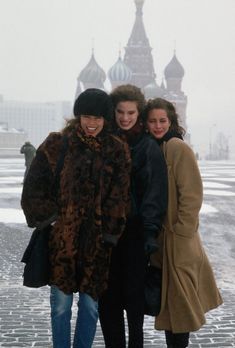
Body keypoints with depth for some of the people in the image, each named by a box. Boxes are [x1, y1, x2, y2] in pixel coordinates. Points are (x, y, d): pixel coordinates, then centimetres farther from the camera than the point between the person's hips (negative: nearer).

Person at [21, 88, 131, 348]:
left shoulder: (117, 150, 3)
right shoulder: (56, 145, 1)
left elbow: (119, 198, 1)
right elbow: (34, 187, 3)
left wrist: (109, 232, -4)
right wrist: (47, 217, -2)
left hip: (96, 241, 1)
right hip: (61, 236, -1)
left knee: (90, 304, 7)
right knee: (61, 304, 4)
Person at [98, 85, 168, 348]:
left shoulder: (149, 147, -3)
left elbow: (155, 191, -9)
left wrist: (151, 230, -19)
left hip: (135, 230, -3)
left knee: (133, 293, 3)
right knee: (107, 296, 5)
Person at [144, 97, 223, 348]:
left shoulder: (178, 149, -12)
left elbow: (192, 195, -15)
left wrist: (181, 233, -16)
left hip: (177, 237, -7)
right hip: (156, 236, 7)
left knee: (179, 299, 1)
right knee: (166, 299, 14)